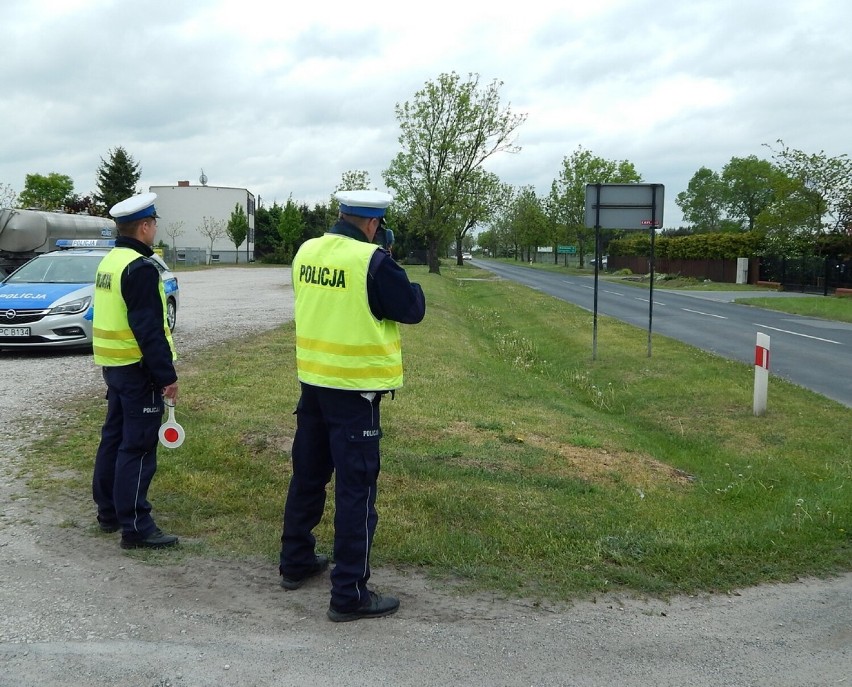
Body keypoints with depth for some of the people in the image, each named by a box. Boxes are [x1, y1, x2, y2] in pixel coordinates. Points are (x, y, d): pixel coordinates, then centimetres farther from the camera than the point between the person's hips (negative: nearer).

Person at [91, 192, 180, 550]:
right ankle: (135, 526, -1)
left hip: (113, 365, 10)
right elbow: (149, 330, -23)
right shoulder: (140, 268, -18)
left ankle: (108, 512, 27)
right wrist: (167, 375, -20)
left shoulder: (109, 262, 12)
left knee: (114, 437, 16)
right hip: (138, 369, -10)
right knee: (137, 447, -5)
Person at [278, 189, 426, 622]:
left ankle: (295, 562, 35)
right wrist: (406, 283, 11)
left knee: (307, 474, 20)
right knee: (356, 489, -1)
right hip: (354, 388, -7)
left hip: (312, 381, 7)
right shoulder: (373, 261, -17)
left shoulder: (306, 252, 3)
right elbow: (413, 310, -9)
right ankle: (349, 594, 4)